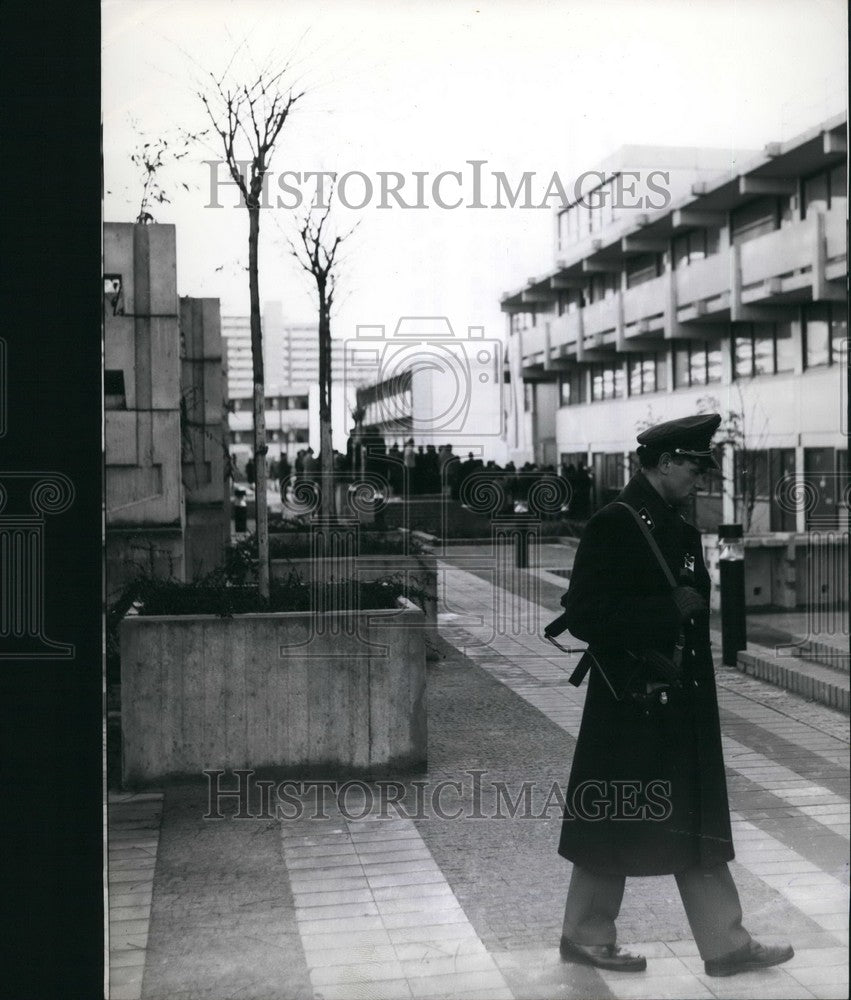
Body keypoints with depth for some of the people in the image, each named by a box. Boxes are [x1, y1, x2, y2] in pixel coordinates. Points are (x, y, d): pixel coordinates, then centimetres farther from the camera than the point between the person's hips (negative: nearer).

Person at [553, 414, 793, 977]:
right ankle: (587, 936, 23)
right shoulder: (613, 526, -15)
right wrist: (669, 608, -21)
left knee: (699, 827, 13)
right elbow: (583, 617, -21)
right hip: (631, 704, -8)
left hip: (683, 707, 8)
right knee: (614, 825, 6)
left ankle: (726, 945, 25)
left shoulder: (681, 531, 10)